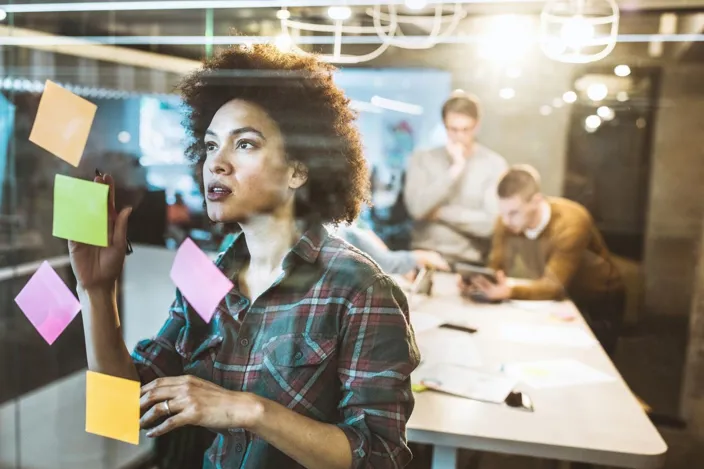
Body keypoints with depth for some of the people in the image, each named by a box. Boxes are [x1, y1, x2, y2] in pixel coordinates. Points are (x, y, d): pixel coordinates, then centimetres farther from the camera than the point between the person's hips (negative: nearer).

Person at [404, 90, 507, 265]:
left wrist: (440, 212, -6)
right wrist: (455, 169, -13)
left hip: (469, 262, -1)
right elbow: (417, 208, -11)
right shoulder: (422, 159, 4)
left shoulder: (494, 164, -2)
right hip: (424, 257, 1)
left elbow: (491, 223, -10)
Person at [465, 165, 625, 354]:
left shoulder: (570, 223, -31)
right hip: (559, 300, 5)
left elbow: (555, 286, -36)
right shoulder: (506, 221, -14)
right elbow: (495, 269, -13)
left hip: (597, 304, -4)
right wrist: (476, 278, -36)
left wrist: (509, 291, -52)